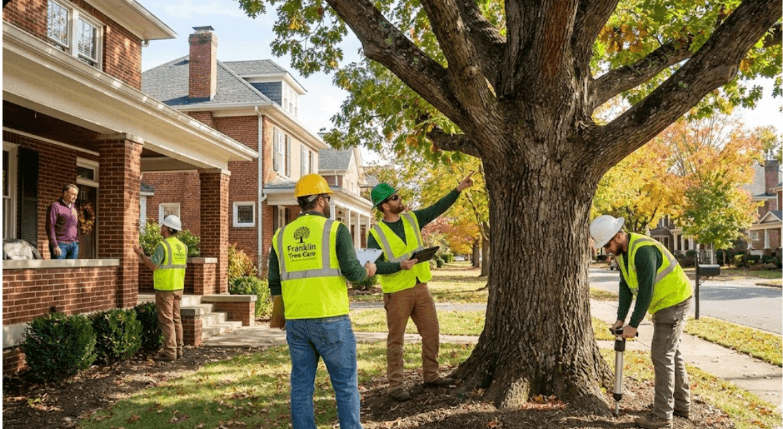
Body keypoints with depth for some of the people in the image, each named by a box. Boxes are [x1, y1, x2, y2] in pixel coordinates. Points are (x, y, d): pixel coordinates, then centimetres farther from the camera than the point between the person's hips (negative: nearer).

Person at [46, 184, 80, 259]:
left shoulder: (74, 208, 16)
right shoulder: (55, 206, -3)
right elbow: (50, 227, -8)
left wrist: (77, 243, 13)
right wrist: (54, 246, -14)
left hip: (74, 244, 6)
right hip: (60, 244, -6)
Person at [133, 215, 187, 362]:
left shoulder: (162, 245, -15)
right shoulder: (182, 246, 8)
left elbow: (153, 265, -17)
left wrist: (141, 254, -3)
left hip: (165, 288, -7)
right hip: (178, 287, 7)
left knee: (166, 320, -2)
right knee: (176, 318, 13)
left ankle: (170, 352, -1)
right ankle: (178, 350, 16)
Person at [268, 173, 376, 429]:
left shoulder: (281, 236, 8)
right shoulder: (336, 229, -6)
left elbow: (275, 285, 10)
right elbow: (353, 272, -11)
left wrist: (280, 317, 23)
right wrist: (368, 271, 11)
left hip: (296, 323, 5)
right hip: (331, 321, -4)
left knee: (301, 387, 11)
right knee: (346, 386, 6)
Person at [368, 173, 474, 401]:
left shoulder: (412, 219, 7)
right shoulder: (376, 233, -8)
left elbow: (438, 208, 6)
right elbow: (375, 265, -13)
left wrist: (458, 189, 0)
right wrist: (400, 265, -24)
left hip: (421, 288, 5)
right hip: (397, 293, -5)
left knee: (432, 333, 10)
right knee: (396, 339, 3)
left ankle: (431, 376, 26)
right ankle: (396, 385, 12)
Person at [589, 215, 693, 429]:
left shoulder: (643, 250, -29)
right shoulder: (621, 252, 2)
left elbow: (646, 290, -27)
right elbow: (626, 286, 3)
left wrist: (634, 324, -22)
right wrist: (620, 318, -5)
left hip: (674, 302, -10)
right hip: (663, 304, 10)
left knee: (662, 355, -8)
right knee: (671, 352, 17)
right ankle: (681, 404, 29)